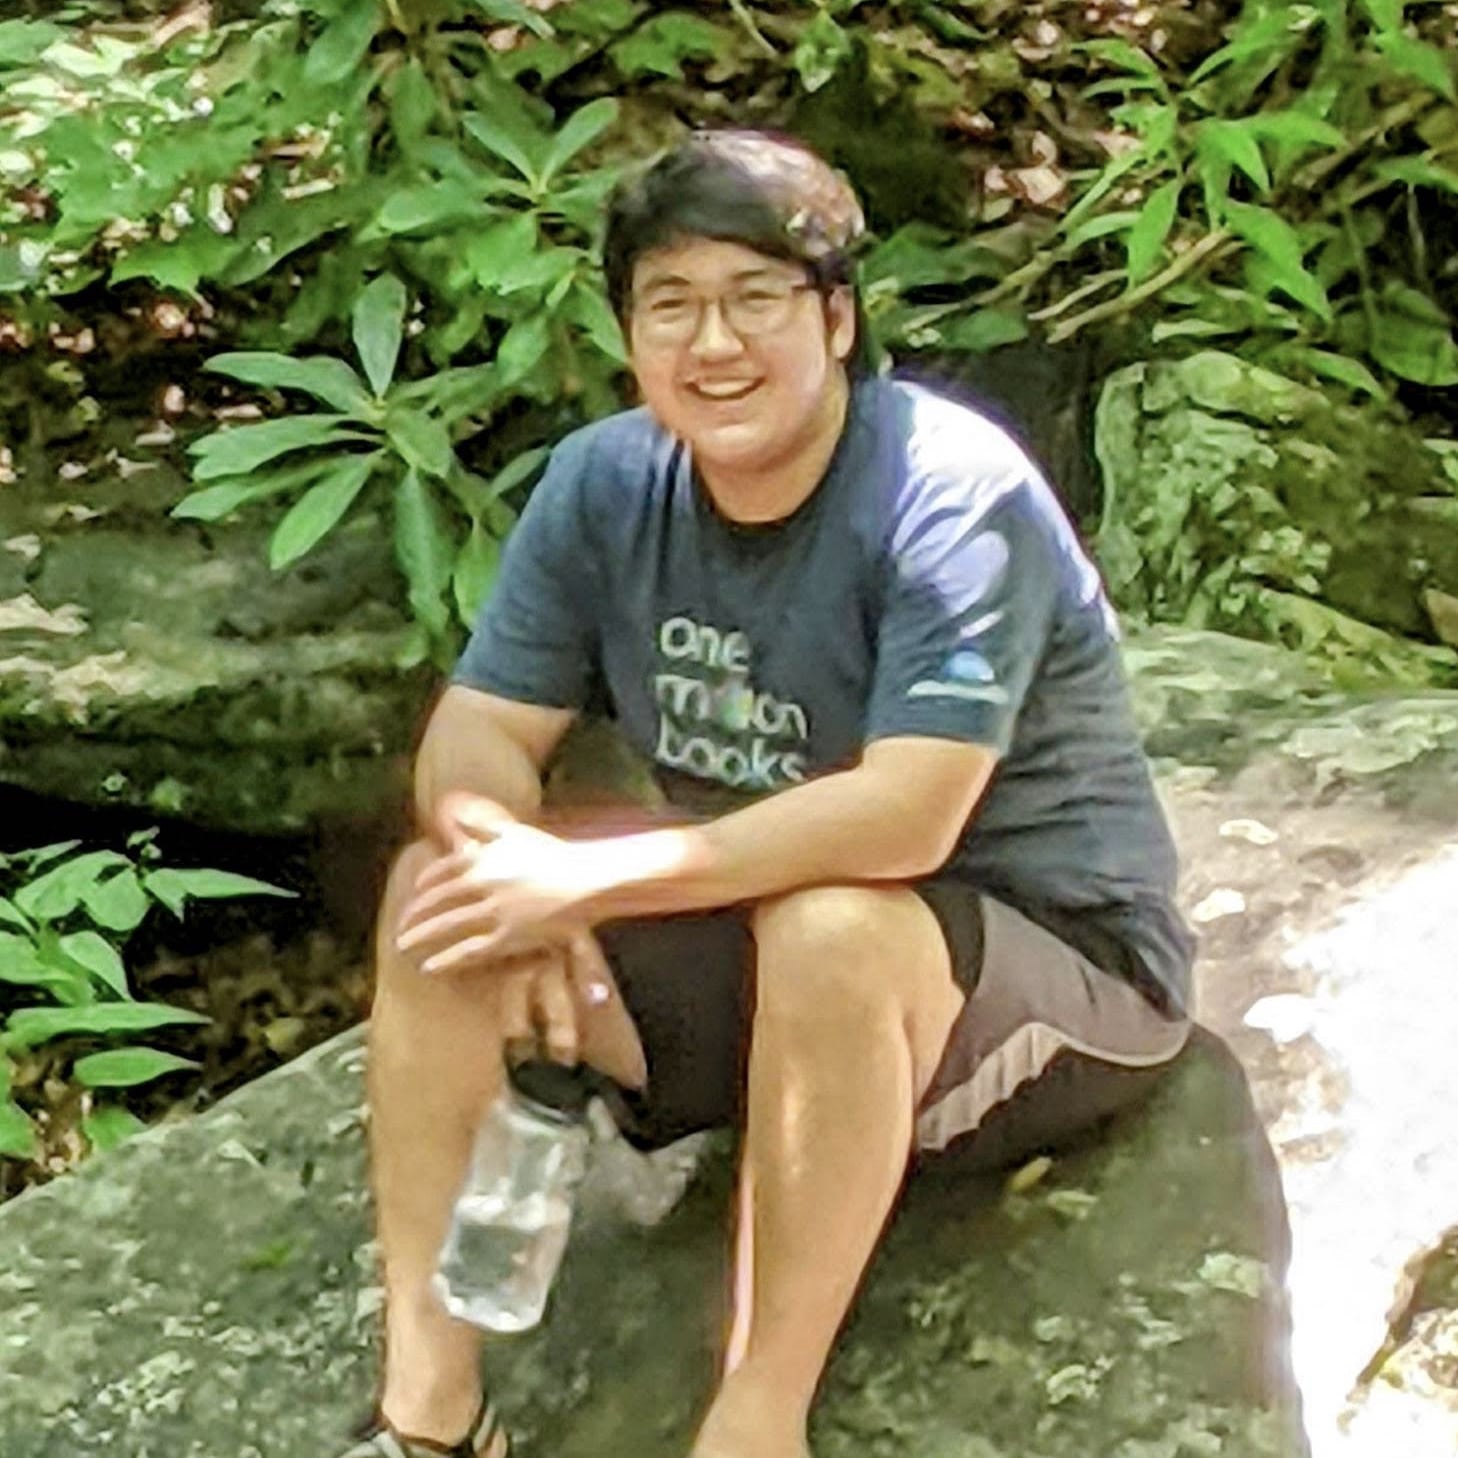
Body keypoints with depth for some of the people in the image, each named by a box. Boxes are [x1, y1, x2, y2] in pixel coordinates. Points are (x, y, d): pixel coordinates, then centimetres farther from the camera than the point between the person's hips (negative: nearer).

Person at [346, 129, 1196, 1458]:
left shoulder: (951, 493, -24)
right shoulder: (606, 481, -5)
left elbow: (905, 820, -34)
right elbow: (475, 736, -4)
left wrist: (590, 879, -31)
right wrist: (511, 864, -27)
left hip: (1054, 967, -6)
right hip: (762, 947, 7)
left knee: (828, 929, -37)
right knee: (440, 888, -9)